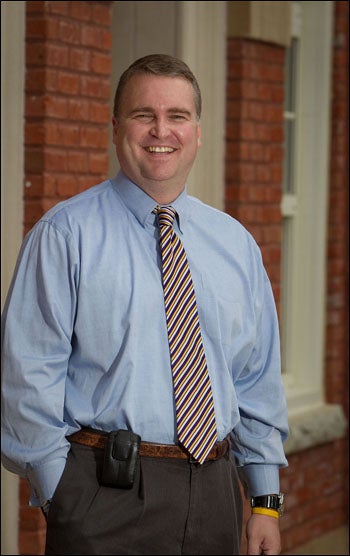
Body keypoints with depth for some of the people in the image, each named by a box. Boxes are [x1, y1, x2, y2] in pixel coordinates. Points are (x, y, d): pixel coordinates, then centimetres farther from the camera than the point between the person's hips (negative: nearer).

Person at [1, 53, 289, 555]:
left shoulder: (236, 244, 11)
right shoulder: (65, 234, -4)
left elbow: (257, 380, 13)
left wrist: (265, 501, 9)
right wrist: (60, 498, -10)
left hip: (215, 494, 4)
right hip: (105, 495, -4)